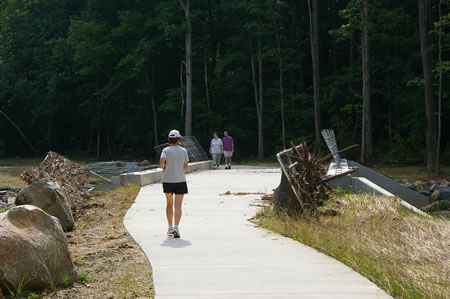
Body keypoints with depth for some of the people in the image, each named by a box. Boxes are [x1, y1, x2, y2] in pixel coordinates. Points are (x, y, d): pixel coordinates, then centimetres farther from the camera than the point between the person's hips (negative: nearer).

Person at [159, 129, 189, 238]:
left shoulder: (166, 150, -4)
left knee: (169, 204, 16)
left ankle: (170, 227, 21)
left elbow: (161, 161, -22)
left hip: (167, 180, 1)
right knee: (178, 206, -3)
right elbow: (185, 166, 6)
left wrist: (164, 167, -1)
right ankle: (176, 227, -19)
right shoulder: (183, 151, -1)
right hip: (180, 180, -1)